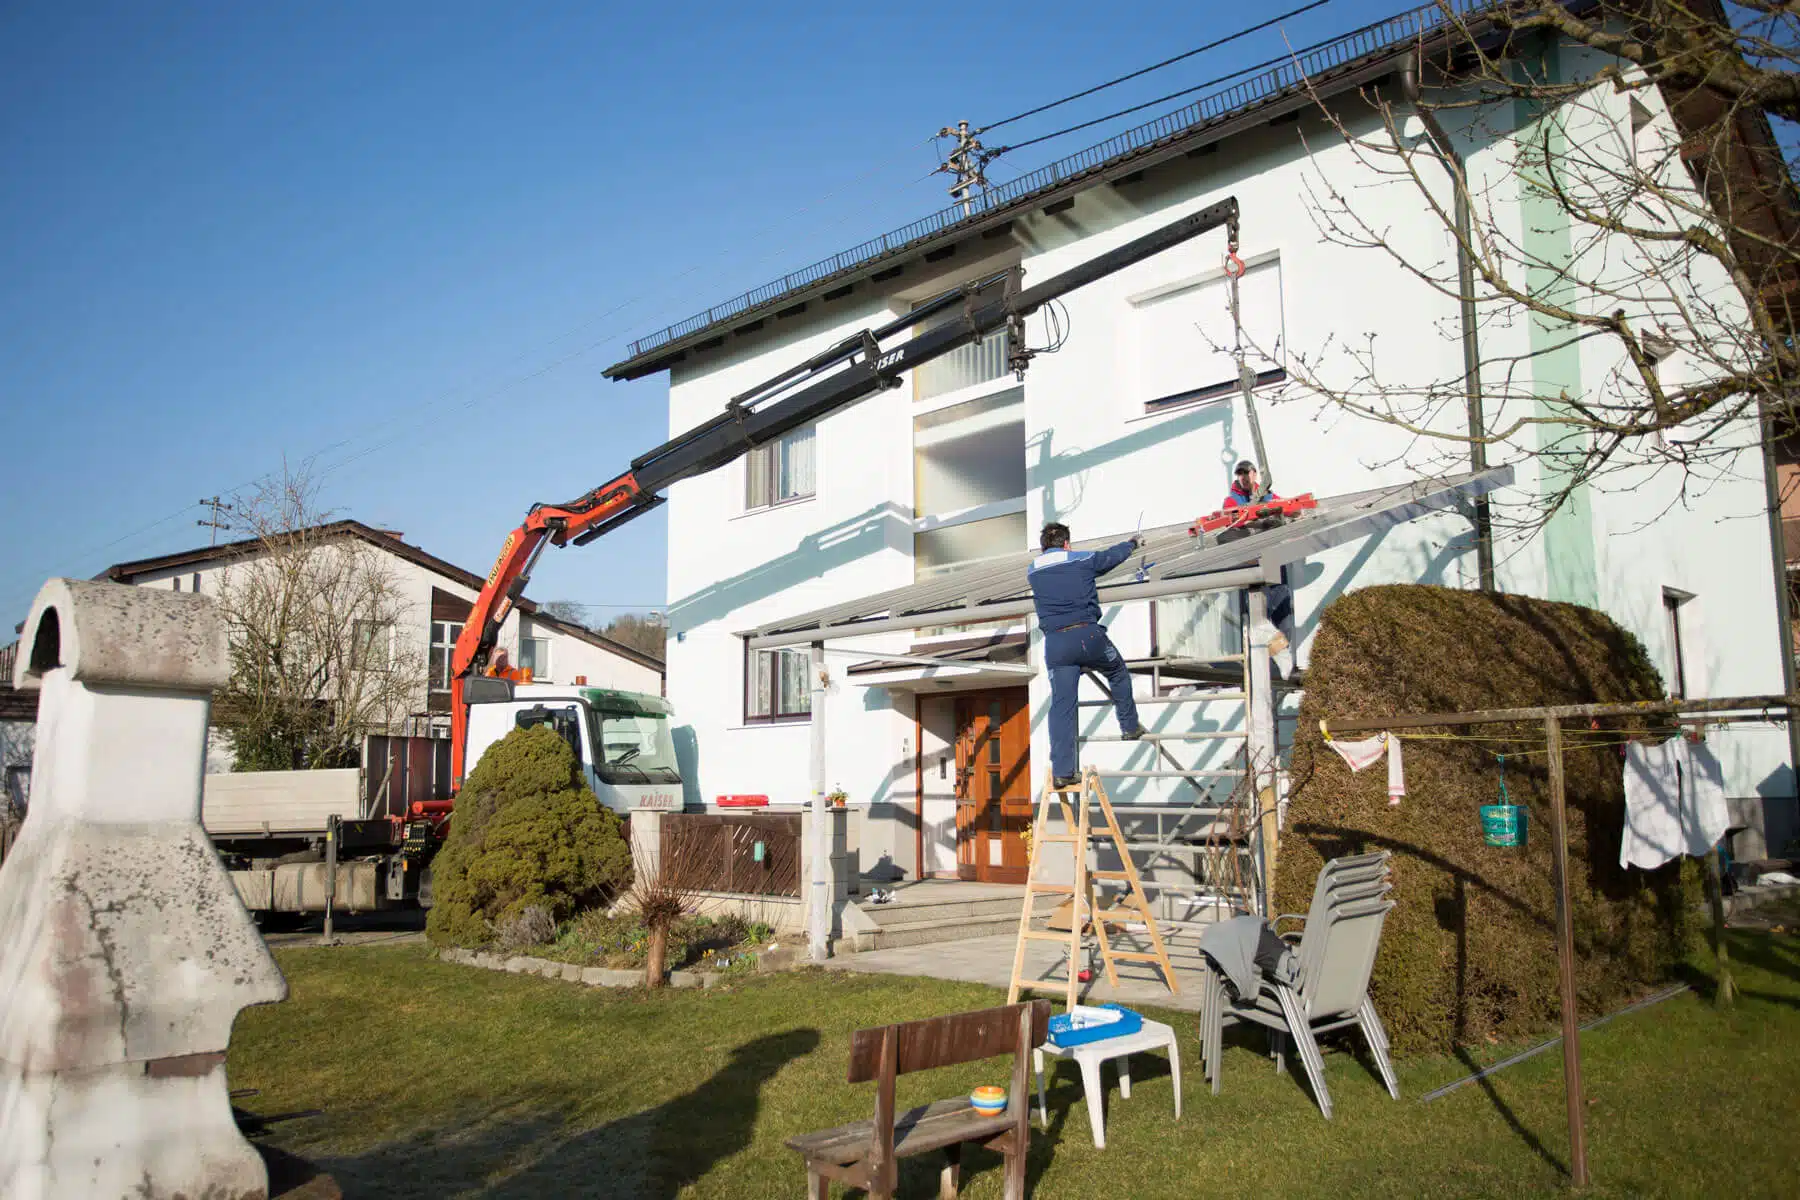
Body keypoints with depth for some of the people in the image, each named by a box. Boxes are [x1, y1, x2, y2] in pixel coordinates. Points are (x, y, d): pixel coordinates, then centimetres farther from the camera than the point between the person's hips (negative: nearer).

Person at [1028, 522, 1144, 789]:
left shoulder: (1033, 571, 12)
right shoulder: (1082, 559, 4)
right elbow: (1112, 556, 23)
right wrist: (1132, 543, 45)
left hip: (1055, 643, 2)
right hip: (1087, 634, -2)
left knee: (1061, 705, 0)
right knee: (1118, 672, 27)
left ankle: (1061, 771, -4)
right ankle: (1130, 726, 38)